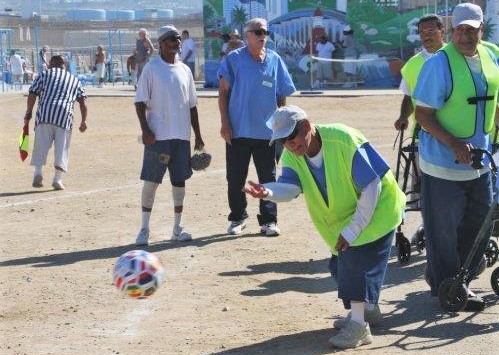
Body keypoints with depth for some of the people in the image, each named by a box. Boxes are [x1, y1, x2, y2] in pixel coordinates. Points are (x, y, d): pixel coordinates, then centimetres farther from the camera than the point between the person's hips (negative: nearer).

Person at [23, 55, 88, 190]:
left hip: (44, 113, -1)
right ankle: (58, 179, -5)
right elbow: (82, 100, 13)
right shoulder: (74, 79, 24)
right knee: (62, 147, 2)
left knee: (41, 144, 1)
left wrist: (28, 113, 13)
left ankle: (38, 172, -14)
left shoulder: (45, 75, 17)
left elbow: (32, 94, 7)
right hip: (65, 115, 1)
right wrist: (84, 120, 12)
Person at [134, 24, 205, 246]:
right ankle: (144, 228, 5)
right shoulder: (151, 68, -3)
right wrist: (145, 130, -15)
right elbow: (140, 101, -5)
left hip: (182, 136, 5)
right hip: (157, 136, -5)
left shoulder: (185, 70, 12)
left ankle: (177, 228, 17)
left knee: (180, 180, 8)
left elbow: (192, 105, 16)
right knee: (151, 181, -3)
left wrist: (198, 135, 13)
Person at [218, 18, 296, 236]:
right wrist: (225, 123, -8)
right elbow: (223, 92, -2)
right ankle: (237, 218, 21)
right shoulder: (234, 59, -2)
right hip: (238, 131, -2)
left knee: (268, 178, 6)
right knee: (236, 179, 6)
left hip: (267, 132, 2)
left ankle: (268, 221, 14)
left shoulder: (275, 60, 6)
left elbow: (282, 96, 10)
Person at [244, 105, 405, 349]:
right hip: (342, 218, 8)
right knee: (342, 264, 12)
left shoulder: (344, 140, -30)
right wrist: (267, 192, -50)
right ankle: (369, 310, 36)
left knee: (358, 258, -19)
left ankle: (358, 325, -13)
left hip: (376, 209, -8)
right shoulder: (291, 155, -10)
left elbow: (371, 186, -27)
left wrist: (352, 230, -26)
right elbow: (289, 187, -26)